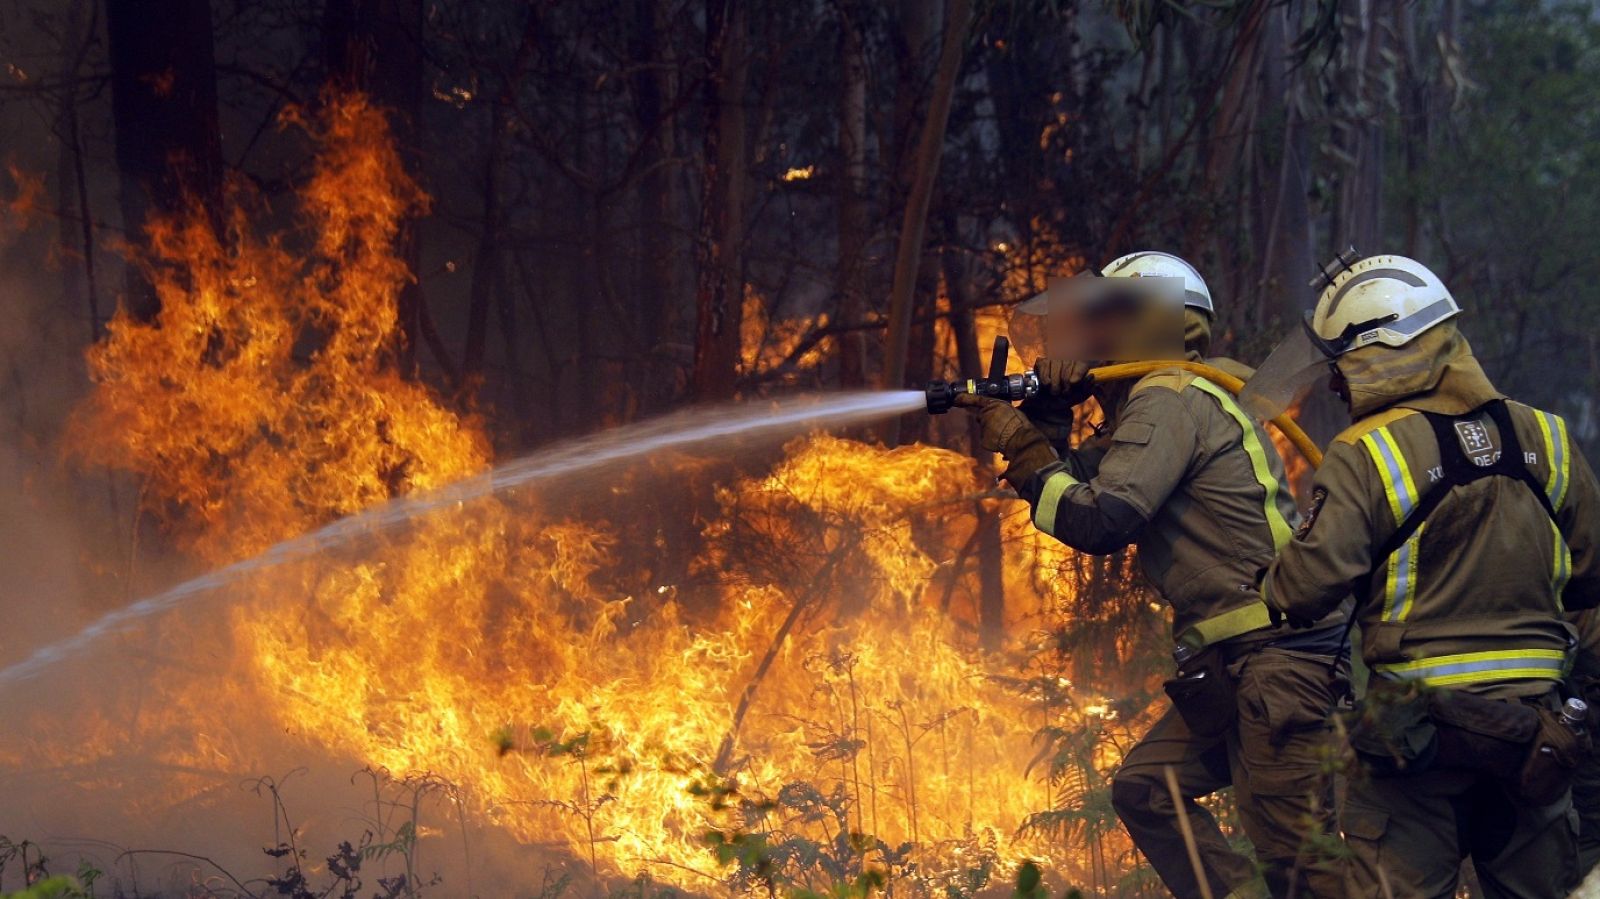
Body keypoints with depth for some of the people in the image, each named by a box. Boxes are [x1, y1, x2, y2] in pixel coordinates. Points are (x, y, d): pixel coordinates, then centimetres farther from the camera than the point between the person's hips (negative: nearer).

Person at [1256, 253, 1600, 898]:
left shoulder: (1366, 456, -12)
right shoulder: (1544, 439, 4)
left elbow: (1310, 584, -17)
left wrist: (1271, 583, 4)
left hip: (1419, 719, -4)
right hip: (1533, 721, 4)